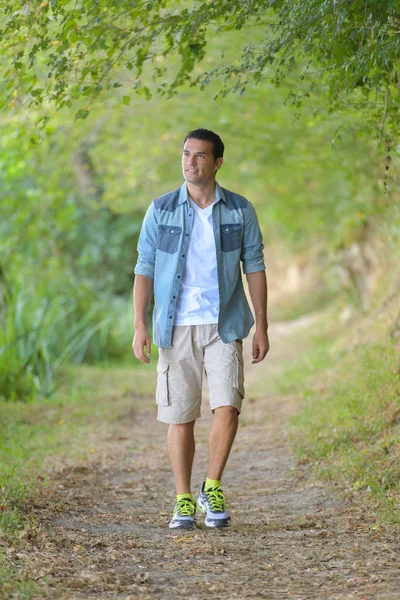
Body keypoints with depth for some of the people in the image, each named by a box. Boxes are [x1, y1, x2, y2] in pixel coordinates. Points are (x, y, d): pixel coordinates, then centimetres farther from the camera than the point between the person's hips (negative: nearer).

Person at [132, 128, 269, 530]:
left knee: (226, 407, -14)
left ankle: (213, 489, 5)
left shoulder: (240, 210, 2)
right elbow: (145, 269, 1)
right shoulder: (161, 210, 1)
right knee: (180, 417, 3)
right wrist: (140, 326, -9)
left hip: (224, 326, 0)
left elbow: (254, 267, 5)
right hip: (177, 327, 0)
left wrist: (262, 327, 1)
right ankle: (183, 503, 15)